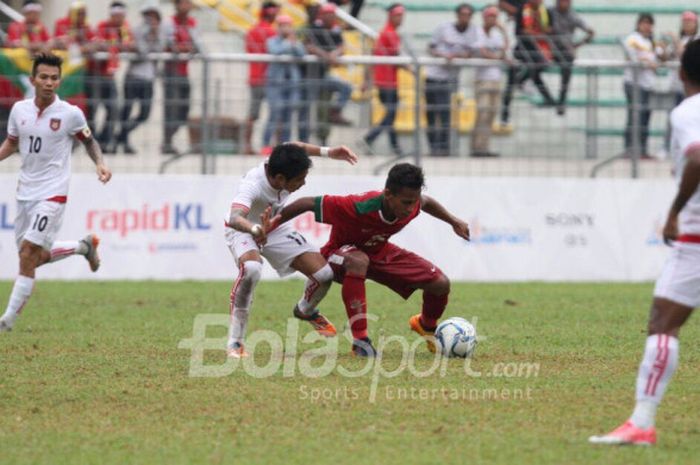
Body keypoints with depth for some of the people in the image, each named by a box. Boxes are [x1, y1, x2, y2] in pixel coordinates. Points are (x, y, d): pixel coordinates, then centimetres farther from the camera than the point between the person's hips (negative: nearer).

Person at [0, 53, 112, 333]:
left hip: (52, 193, -5)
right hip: (25, 192, 6)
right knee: (34, 257, 11)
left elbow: (89, 141, 7)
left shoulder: (70, 114, -9)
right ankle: (83, 246, 38)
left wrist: (100, 163, -11)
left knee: (28, 253, -14)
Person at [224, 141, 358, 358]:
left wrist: (327, 152, -4)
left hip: (275, 228, 6)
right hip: (244, 230, -6)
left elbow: (296, 147, 3)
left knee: (324, 274, -5)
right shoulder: (252, 186, -41)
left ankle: (306, 311, 32)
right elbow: (234, 218, -60)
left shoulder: (283, 164, -23)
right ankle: (235, 341, -28)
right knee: (251, 268, -40)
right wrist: (256, 230, -79)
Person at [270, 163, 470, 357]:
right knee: (357, 261, -45)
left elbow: (426, 202, 6)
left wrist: (453, 220, 6)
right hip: (341, 252, -6)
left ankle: (427, 326, 31)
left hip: (379, 252, 6)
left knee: (441, 283, -5)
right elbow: (309, 203, -31)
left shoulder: (411, 205, -22)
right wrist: (273, 224, -25)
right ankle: (360, 340, -38)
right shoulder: (358, 207, -40)